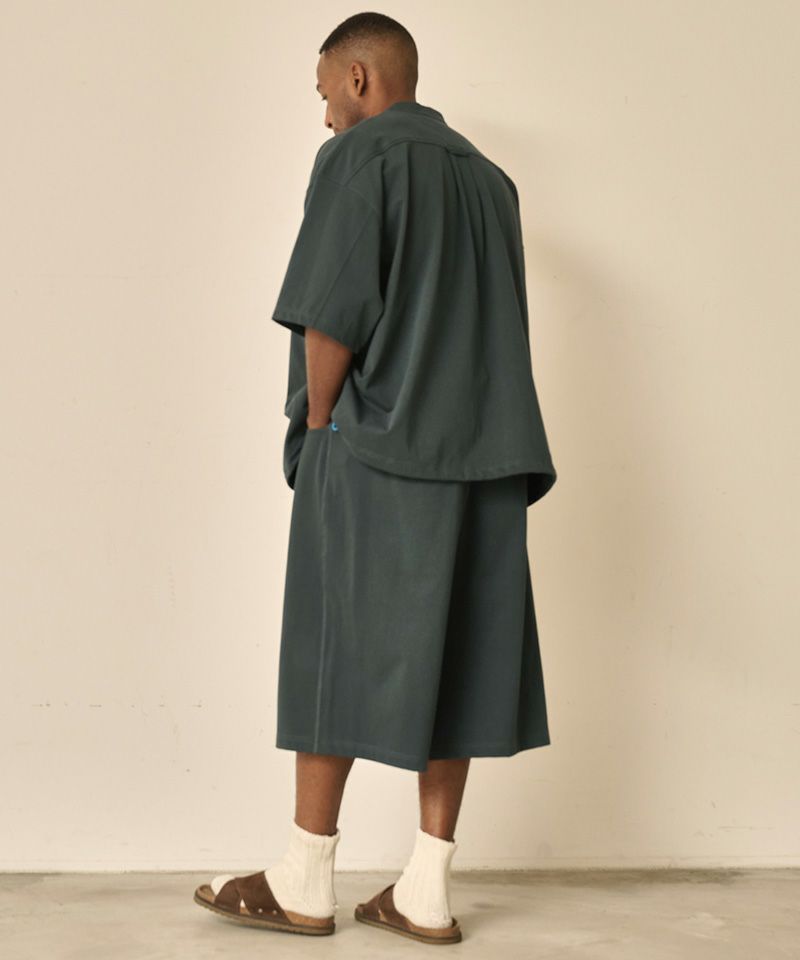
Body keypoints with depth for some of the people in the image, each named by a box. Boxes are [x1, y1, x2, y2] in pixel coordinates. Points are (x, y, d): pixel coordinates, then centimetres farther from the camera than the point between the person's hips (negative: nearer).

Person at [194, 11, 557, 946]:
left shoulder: (358, 157, -4)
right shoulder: (489, 177, 17)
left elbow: (331, 313, -13)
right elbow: (500, 329, 16)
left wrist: (317, 428, -2)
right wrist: (467, 424, 16)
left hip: (372, 451, -6)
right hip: (483, 454, 7)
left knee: (339, 656, 1)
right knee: (451, 661, 6)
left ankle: (303, 884, 10)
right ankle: (426, 893, 9)